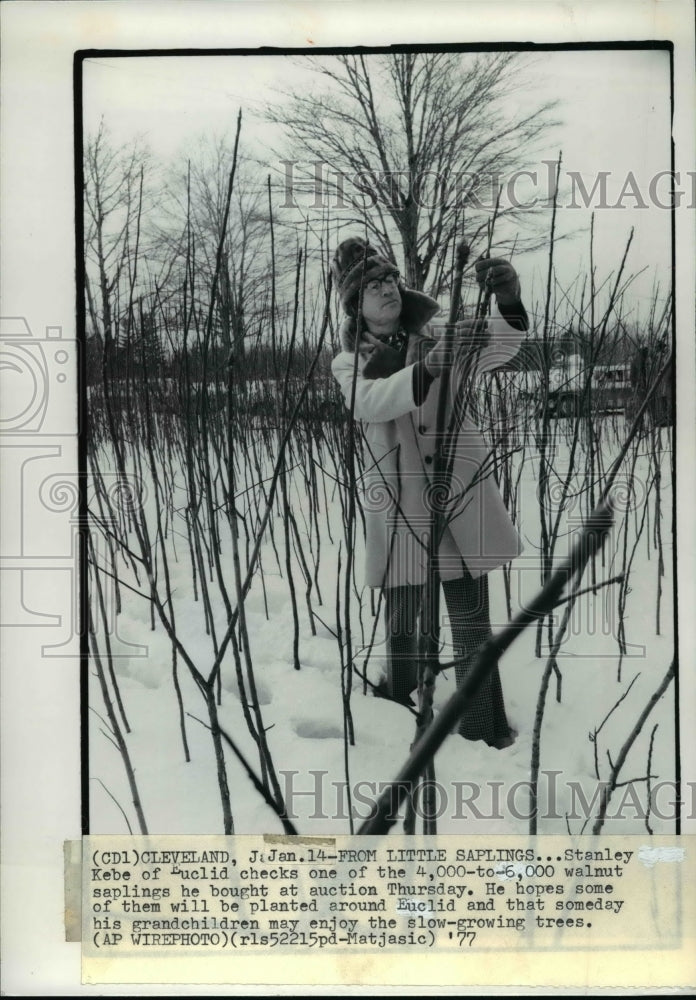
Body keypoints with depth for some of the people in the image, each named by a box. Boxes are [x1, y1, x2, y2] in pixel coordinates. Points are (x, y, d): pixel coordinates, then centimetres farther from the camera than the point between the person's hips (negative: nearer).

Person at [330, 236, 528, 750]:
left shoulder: (440, 338, 7)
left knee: (473, 624, 3)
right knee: (401, 625, 10)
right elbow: (372, 402, -19)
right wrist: (429, 366, -36)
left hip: (460, 492, 0)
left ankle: (485, 733, 14)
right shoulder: (349, 364, 5)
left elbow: (502, 346, -12)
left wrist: (508, 299, -34)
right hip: (397, 501, 0)